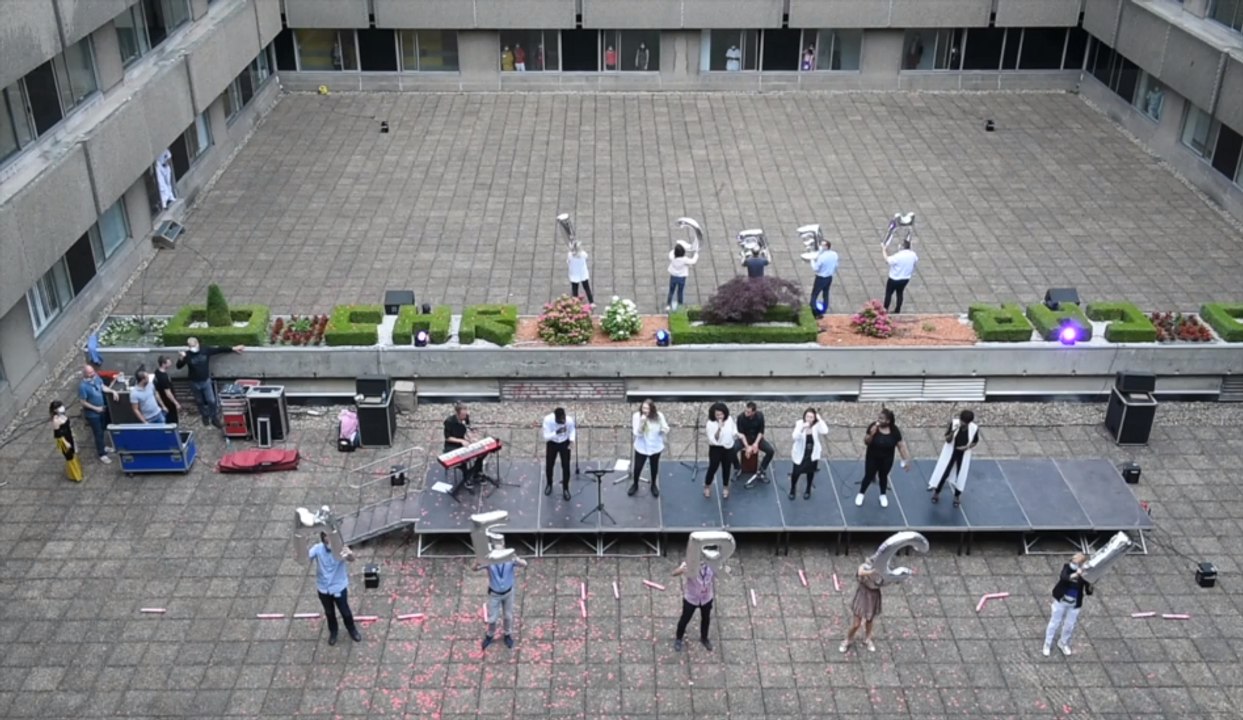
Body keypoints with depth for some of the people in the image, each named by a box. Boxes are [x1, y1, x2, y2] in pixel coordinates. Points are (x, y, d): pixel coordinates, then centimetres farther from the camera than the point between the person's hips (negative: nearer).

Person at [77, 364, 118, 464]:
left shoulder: (96, 377, -11)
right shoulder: (83, 386, -31)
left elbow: (102, 387, 7)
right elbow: (82, 402, -23)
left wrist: (113, 391, -7)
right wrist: (96, 408, -21)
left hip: (102, 410, 7)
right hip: (92, 413, -7)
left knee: (102, 430, 25)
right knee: (98, 433, 6)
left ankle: (103, 446, 47)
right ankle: (102, 454, 21)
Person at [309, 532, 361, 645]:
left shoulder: (340, 548, -25)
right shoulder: (318, 548, -17)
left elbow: (351, 559, -43)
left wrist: (350, 554, -69)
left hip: (339, 587, -2)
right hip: (323, 588, 2)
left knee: (345, 611, 16)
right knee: (329, 612, 22)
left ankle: (352, 630, 44)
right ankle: (333, 632, 48)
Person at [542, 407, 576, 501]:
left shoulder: (569, 420, -29)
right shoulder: (548, 420, -33)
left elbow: (572, 430, -5)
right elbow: (546, 437, -32)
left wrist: (572, 440, -21)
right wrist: (556, 432, -48)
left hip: (565, 443, 0)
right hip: (552, 443, 0)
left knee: (566, 466, 0)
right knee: (549, 465, 12)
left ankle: (565, 489, 19)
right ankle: (549, 484, 41)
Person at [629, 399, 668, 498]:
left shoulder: (659, 416, -17)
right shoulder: (637, 416, -20)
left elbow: (666, 429, -4)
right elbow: (637, 433, -23)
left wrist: (665, 430, -29)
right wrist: (642, 423, -39)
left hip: (655, 447, 1)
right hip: (641, 447, -1)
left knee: (654, 467, 19)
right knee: (637, 467, 9)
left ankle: (654, 485, 45)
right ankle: (635, 485, 38)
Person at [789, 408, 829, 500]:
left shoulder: (817, 425, -14)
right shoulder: (799, 424, -17)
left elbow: (825, 431, -32)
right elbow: (795, 437, -29)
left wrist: (820, 420, -31)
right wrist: (802, 428, -44)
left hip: (813, 453, 1)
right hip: (800, 453, -1)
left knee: (810, 472, 18)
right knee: (796, 472, 3)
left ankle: (808, 490, 45)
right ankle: (792, 490, 34)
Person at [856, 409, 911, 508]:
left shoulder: (894, 430, -16)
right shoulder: (873, 426, -21)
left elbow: (901, 445, -7)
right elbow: (866, 442, -15)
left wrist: (906, 460, -6)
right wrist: (871, 434, -36)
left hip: (887, 460, 1)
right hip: (872, 458, -1)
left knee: (883, 476, 20)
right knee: (868, 476, 11)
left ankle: (883, 495, 43)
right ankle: (861, 494, 36)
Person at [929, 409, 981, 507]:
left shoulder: (975, 428, -20)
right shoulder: (953, 423, -22)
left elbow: (975, 442, -2)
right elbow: (947, 440, -19)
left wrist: (967, 447, -21)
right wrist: (953, 432, -38)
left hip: (963, 455, 1)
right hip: (951, 452, -1)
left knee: (961, 475, 12)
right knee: (944, 472, 6)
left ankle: (957, 496, 36)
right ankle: (936, 492, 30)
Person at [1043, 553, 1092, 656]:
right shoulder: (1068, 567, -16)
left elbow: (1088, 592, -14)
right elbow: (1063, 577, -37)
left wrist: (1089, 588, -37)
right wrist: (1071, 577, -57)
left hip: (1075, 604, 1)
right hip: (1061, 601, -1)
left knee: (1069, 625, 14)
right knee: (1054, 622, 10)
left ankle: (1063, 643, 40)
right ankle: (1048, 644, 26)